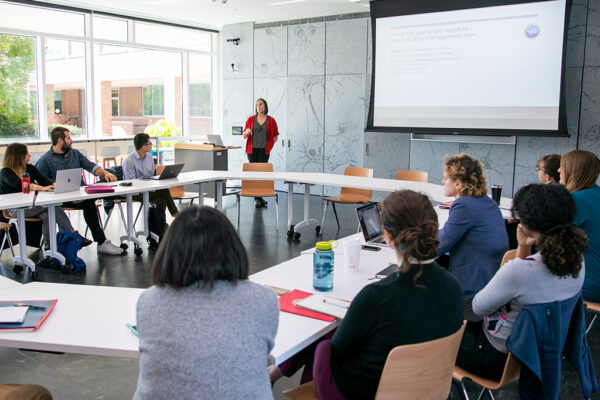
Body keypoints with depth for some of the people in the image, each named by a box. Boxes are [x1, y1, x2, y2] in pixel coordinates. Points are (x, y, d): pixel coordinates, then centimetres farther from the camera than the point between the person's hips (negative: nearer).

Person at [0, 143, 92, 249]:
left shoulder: (29, 168, 17)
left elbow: (44, 180, 1)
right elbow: (20, 185, -23)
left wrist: (54, 185, -22)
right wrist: (41, 188, -38)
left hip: (33, 204, 5)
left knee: (46, 215, -30)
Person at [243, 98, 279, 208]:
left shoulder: (271, 120, 4)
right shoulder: (250, 119, 7)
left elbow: (275, 136, 11)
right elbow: (244, 136, 9)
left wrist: (269, 146, 2)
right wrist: (247, 131, -13)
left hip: (264, 151, -1)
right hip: (252, 150, 1)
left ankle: (259, 197, 2)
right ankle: (257, 198, 2)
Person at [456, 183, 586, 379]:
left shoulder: (519, 270, -36)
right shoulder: (577, 260, -12)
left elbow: (479, 307, -18)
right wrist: (523, 249, -8)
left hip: (500, 357, -8)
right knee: (469, 327, 27)